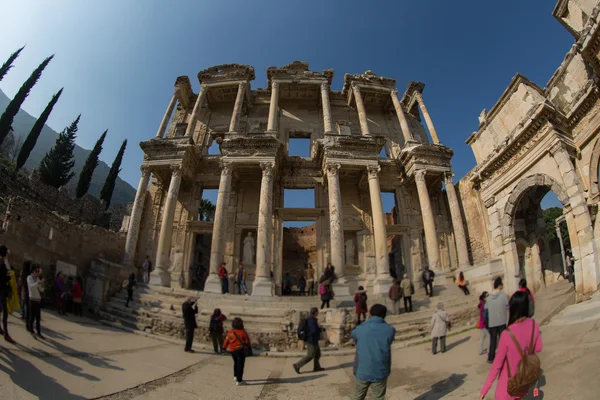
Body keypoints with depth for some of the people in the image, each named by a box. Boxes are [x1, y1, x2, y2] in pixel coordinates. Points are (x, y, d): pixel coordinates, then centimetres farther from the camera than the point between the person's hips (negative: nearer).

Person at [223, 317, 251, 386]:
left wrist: (224, 347, 21)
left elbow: (226, 340, 3)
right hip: (240, 350, -5)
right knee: (240, 365, 4)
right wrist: (247, 345, 15)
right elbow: (247, 341, -8)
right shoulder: (243, 332, -15)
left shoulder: (230, 332, -5)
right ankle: (239, 381, 5)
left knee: (236, 363, 27)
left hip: (232, 350, 5)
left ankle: (235, 376, 36)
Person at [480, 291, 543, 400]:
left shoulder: (507, 334, -32)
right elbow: (538, 348, 2)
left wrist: (485, 389, -12)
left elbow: (497, 364, -23)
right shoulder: (534, 325, -16)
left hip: (508, 383, -5)